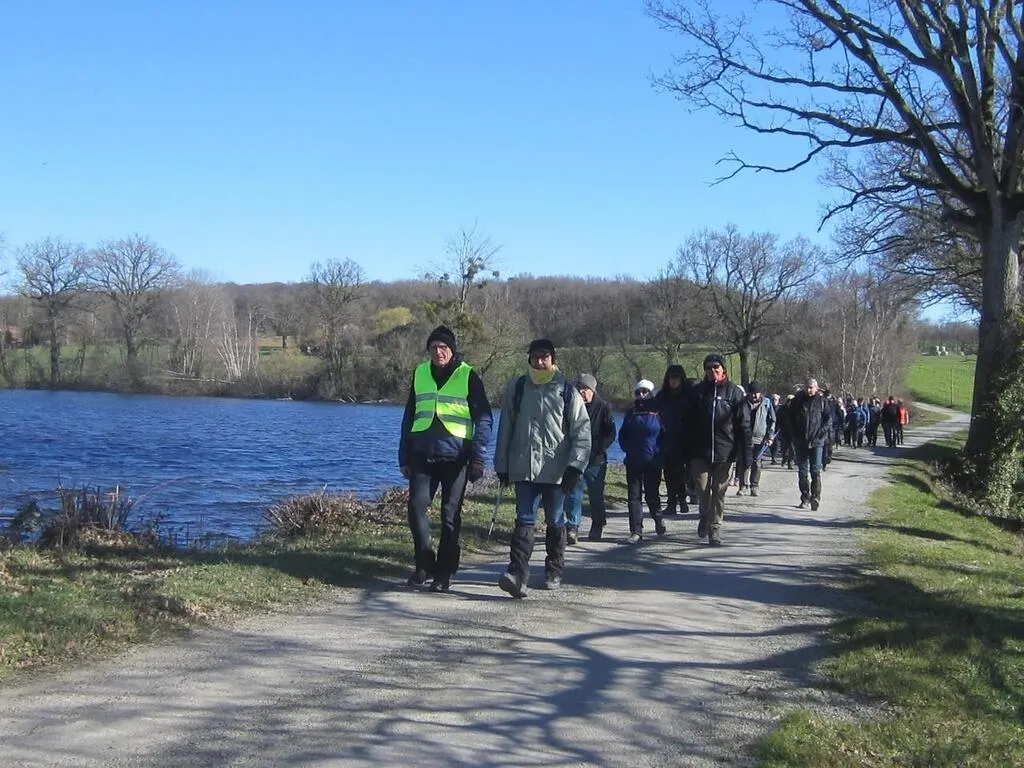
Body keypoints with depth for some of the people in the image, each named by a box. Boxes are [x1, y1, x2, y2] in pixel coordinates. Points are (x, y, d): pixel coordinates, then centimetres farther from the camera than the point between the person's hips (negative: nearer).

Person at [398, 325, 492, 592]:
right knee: (416, 505, -9)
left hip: (455, 457, -3)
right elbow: (409, 417, 17)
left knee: (450, 515, 2)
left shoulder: (468, 376, -1)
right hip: (422, 454, 3)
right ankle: (424, 563, 8)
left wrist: (478, 457, -10)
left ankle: (444, 573, 11)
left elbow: (483, 419, -1)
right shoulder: (420, 373, 10)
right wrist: (404, 457, 13)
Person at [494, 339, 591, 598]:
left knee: (555, 521, 10)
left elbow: (582, 431, -1)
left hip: (556, 470, -1)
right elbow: (505, 428, 11)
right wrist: (502, 465, 10)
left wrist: (575, 467, -10)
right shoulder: (517, 388, 7)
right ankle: (517, 573, -18)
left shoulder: (567, 392, 2)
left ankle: (554, 571, 26)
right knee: (524, 520, -9)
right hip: (523, 467, 1)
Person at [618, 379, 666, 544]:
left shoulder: (658, 412, -2)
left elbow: (666, 434, 1)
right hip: (633, 462, 3)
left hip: (653, 462, -3)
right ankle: (636, 531, -1)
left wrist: (659, 452, -5)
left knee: (652, 494, 6)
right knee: (634, 496, -2)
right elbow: (622, 435, 18)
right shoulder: (632, 413, 9)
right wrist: (628, 448, 6)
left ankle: (658, 519, 35)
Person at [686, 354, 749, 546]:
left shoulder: (734, 392, 2)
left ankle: (715, 528, 13)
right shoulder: (698, 391, 7)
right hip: (700, 451, 1)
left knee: (719, 492, 4)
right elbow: (688, 421, 9)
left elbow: (743, 422, 0)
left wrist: (742, 447, -7)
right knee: (702, 489, 0)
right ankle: (705, 517, 26)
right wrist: (689, 449, 3)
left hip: (725, 451, -1)